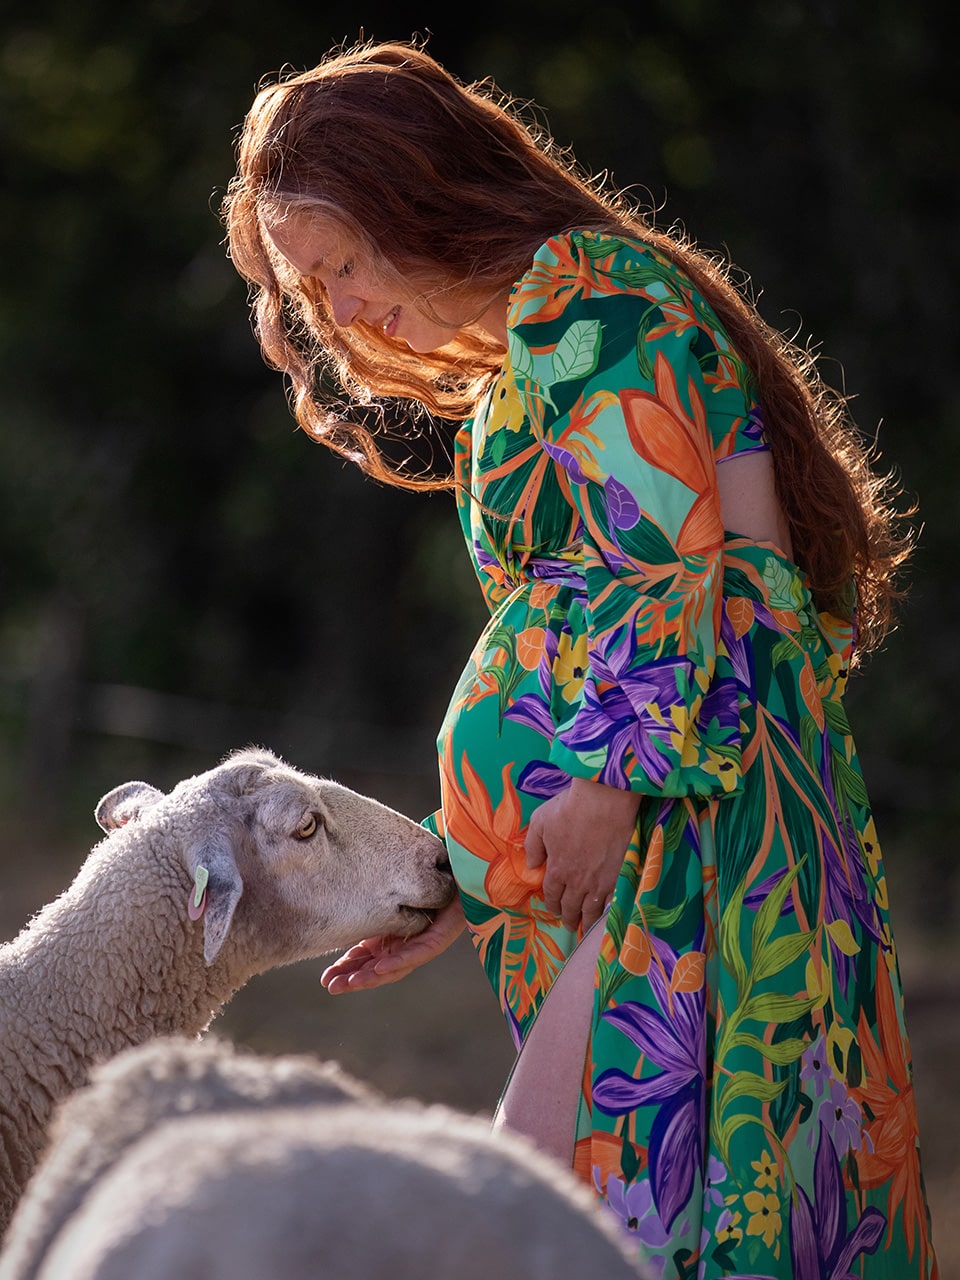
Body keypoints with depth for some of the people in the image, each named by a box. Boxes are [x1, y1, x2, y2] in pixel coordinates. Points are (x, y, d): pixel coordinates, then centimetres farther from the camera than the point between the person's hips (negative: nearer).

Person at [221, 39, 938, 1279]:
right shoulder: (518, 379, 24)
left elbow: (710, 557, -16)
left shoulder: (578, 296, -5)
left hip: (692, 857, -9)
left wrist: (610, 787, -15)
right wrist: (479, 889, 21)